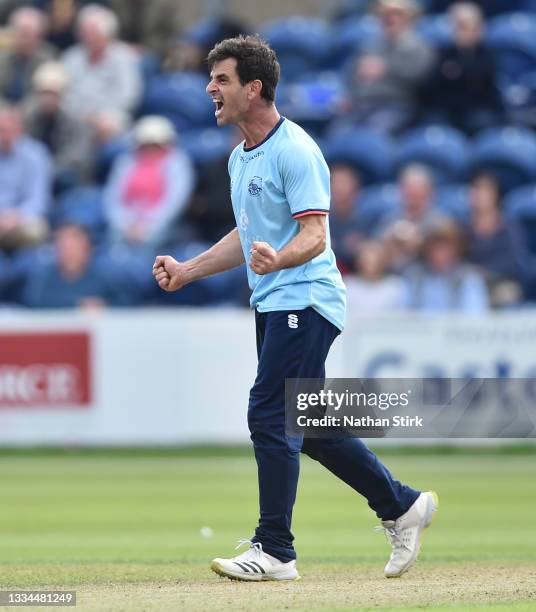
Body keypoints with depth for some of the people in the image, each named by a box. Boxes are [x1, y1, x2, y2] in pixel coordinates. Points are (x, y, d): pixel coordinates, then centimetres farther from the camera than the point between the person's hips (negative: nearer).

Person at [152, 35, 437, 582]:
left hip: (303, 301, -10)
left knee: (269, 417, -12)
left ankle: (275, 550, -7)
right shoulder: (241, 158, 15)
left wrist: (277, 260, -41)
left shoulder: (294, 150, -15)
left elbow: (314, 235, -22)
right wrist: (187, 271, 19)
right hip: (273, 306, 10)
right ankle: (401, 506, 23)